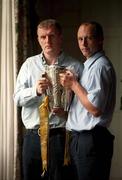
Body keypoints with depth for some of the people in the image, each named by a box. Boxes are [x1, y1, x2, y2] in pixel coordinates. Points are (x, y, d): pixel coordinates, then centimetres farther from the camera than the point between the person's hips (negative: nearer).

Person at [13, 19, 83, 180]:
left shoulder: (75, 66, 1)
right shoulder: (29, 64, 11)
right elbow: (17, 98, 4)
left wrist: (67, 112, -19)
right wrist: (36, 90, -14)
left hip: (59, 135, -3)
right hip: (32, 136, 3)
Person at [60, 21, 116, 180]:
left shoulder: (100, 66, -14)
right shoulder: (89, 65, 17)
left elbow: (95, 109, -21)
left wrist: (73, 84, -12)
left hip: (91, 141, -10)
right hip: (79, 138, 10)